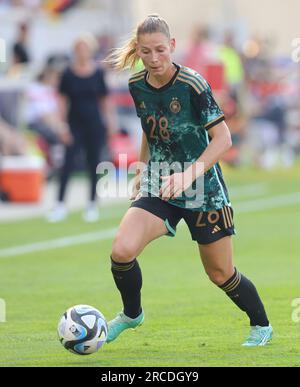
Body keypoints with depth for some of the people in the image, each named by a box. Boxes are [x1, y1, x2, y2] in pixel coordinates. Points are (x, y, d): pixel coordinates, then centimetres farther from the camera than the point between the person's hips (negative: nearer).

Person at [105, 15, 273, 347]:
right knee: (121, 251, -19)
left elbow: (222, 139, -19)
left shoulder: (193, 85, -20)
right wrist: (141, 170, 18)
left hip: (203, 190, -4)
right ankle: (131, 314, 9)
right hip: (158, 187, 4)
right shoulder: (137, 86, -2)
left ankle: (261, 326, 34)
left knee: (221, 274, 7)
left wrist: (188, 175, -29)